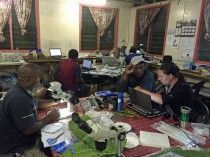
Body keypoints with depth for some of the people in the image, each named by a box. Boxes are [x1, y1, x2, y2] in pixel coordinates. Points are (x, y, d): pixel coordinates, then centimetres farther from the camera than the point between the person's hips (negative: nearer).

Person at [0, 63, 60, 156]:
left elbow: (37, 104, 19)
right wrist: (49, 118, -13)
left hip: (23, 139, 9)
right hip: (17, 148, -9)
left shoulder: (20, 91, 3)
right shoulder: (19, 99, -29)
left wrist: (56, 103, 9)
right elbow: (29, 129, -27)